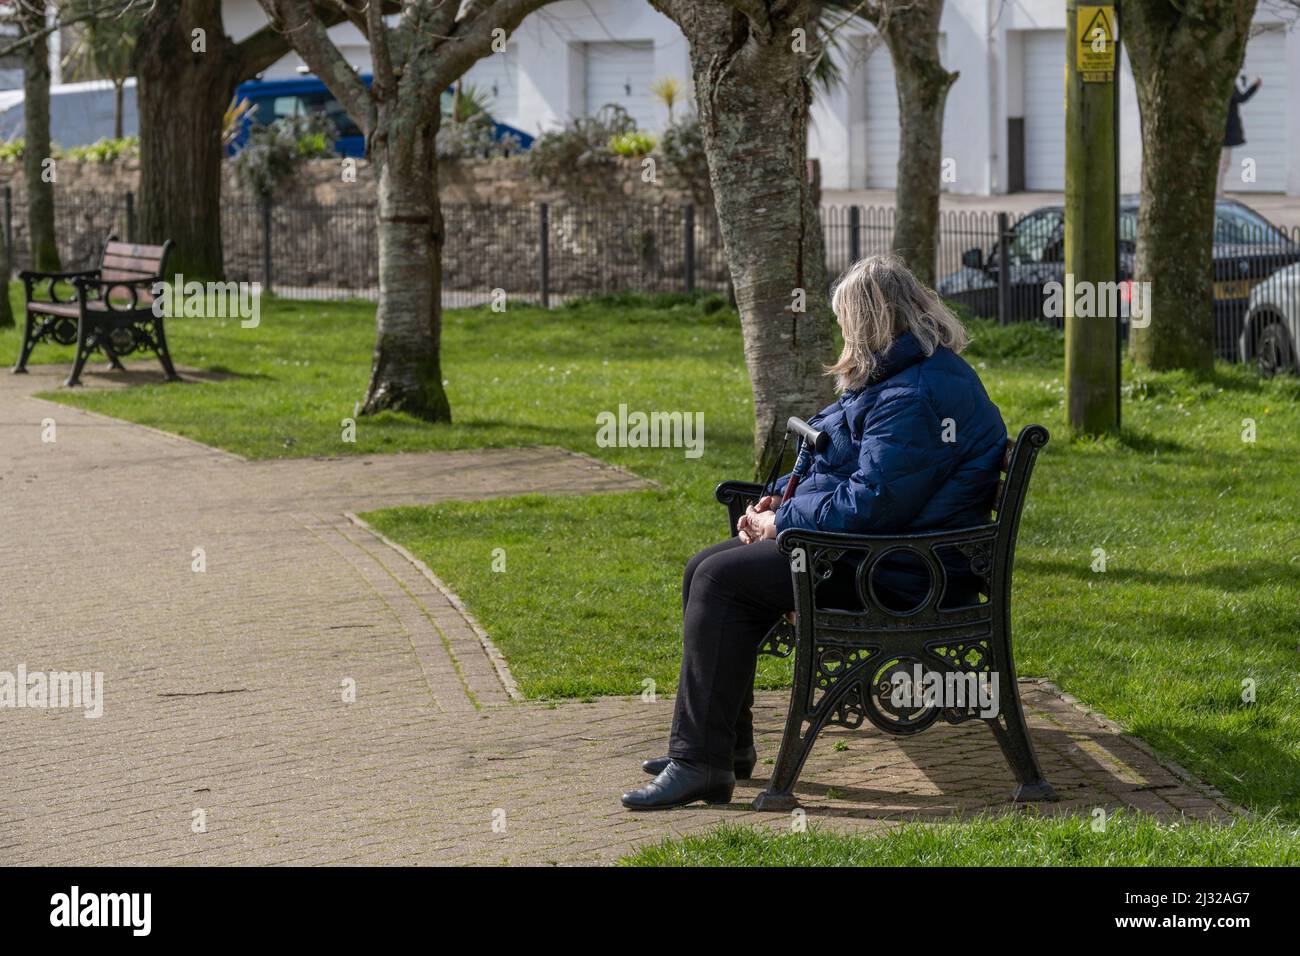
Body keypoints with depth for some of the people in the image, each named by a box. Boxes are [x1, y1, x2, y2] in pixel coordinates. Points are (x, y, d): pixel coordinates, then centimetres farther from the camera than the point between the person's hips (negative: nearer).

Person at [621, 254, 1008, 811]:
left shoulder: (915, 398, -21)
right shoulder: (900, 378, 16)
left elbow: (872, 502, -26)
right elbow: (850, 468, 25)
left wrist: (781, 523, -14)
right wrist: (781, 503, 8)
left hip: (898, 574, -12)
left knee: (721, 580, -20)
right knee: (706, 570, 7)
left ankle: (701, 762, -18)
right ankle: (729, 743, 11)